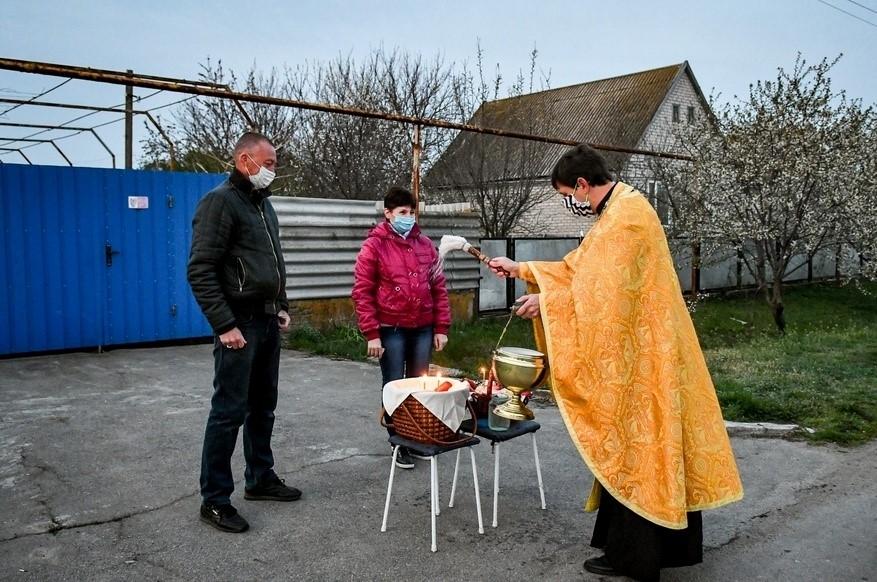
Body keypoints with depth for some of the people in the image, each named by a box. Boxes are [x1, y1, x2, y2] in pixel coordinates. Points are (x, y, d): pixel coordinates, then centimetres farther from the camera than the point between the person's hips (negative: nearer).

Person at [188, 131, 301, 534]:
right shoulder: (220, 201, -11)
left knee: (263, 406, 16)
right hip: (240, 324, -8)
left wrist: (282, 307, 15)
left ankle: (261, 479, 30)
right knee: (229, 412, -3)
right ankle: (215, 500, 9)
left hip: (268, 322, 9)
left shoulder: (263, 203, 15)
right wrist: (224, 325, -21)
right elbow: (200, 271, -17)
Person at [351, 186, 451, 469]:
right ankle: (399, 445, 18)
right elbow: (362, 292, -6)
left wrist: (441, 328, 5)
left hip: (423, 328, 4)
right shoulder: (374, 245, -4)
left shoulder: (425, 244, 8)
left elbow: (439, 288, 10)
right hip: (391, 329, -3)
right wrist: (372, 334, -11)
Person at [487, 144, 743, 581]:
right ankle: (667, 543, 30)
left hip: (638, 356, -10)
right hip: (637, 351, 10)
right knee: (648, 446, 16)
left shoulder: (626, 216, -18)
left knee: (632, 446, 0)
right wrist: (520, 270, 18)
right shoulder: (619, 211, 14)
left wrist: (546, 300, -15)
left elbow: (604, 289, -24)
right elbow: (578, 269, 19)